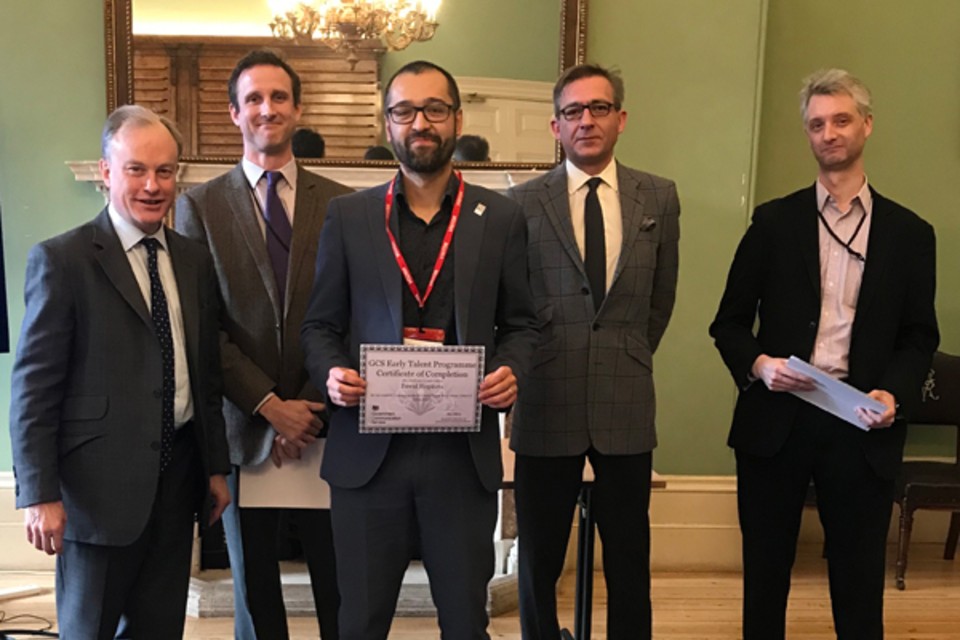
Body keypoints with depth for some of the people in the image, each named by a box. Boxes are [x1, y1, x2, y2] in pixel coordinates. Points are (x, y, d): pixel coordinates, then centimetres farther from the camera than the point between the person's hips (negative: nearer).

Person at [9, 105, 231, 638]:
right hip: (100, 484, -5)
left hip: (178, 476, 5)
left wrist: (217, 467, 12)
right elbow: (33, 387, -9)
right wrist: (40, 494, -12)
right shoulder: (62, 260, -8)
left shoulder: (195, 260, 8)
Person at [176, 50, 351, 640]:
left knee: (340, 584, 10)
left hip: (323, 426, 0)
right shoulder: (200, 206, 1)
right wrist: (270, 406, -12)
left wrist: (311, 408, -8)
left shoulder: (340, 203, 2)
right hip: (245, 428, 0)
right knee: (254, 588, 15)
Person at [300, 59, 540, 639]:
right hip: (367, 448, 0)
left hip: (464, 450, 0)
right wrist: (332, 372, -12)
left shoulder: (501, 217, 5)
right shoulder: (348, 216, 5)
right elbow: (320, 324, 7)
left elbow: (520, 324, 9)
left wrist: (512, 371, -11)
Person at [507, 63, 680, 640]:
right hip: (546, 405, -1)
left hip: (627, 405, 1)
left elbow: (661, 298, 13)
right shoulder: (522, 203, -2)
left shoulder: (659, 198, 4)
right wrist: (527, 365, 5)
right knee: (539, 560, 12)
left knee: (630, 561, 13)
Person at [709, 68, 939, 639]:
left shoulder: (909, 232, 6)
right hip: (776, 418, 0)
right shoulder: (774, 221, 5)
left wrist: (895, 392, -11)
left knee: (859, 581, 8)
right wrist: (757, 364, -15)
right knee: (765, 572, 12)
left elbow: (920, 336, 7)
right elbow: (729, 322, 5)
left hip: (861, 425, 0)